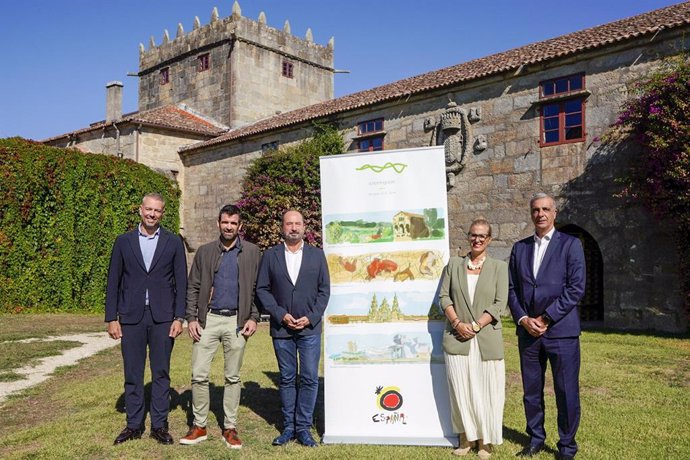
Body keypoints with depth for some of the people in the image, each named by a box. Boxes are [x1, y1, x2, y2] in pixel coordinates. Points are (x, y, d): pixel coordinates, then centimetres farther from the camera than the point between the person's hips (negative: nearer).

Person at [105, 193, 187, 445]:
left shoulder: (174, 242, 3)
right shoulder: (123, 241, 5)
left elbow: (181, 282, 2)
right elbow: (113, 282, 5)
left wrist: (179, 318, -4)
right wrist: (111, 318, 0)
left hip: (162, 317, -1)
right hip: (131, 317, 1)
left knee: (161, 373, 6)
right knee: (133, 374, 8)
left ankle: (159, 426, 17)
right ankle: (133, 425, 21)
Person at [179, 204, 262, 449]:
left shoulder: (252, 252, 3)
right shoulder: (205, 252, 6)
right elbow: (192, 288, 6)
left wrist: (253, 318, -5)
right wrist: (191, 318, -2)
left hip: (237, 321, -1)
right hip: (208, 319, 1)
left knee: (233, 377, 8)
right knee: (199, 375, 1)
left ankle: (230, 428, 18)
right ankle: (199, 426, 16)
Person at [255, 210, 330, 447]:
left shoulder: (317, 255, 4)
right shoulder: (270, 255, 3)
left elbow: (324, 290, 4)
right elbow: (262, 289, 2)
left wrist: (311, 317, -8)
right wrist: (280, 314, -9)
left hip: (310, 327, 0)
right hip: (281, 328, 0)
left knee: (310, 379, 1)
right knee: (287, 379, 9)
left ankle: (303, 427, 13)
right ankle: (288, 427, 20)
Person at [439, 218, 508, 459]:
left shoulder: (499, 267, 4)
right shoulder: (454, 264, 9)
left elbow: (500, 304, -3)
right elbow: (444, 296, 5)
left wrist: (476, 325, -12)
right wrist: (457, 323, -9)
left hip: (486, 339, -1)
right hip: (457, 338, 1)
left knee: (485, 390, 3)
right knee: (460, 389, 5)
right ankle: (465, 438, 18)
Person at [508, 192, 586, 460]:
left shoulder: (570, 244, 0)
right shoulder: (519, 248, 11)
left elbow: (576, 288, -8)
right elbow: (512, 289, 10)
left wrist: (546, 318, -12)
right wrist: (523, 319, -6)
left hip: (561, 330, -3)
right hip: (527, 331, 4)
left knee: (566, 392, 3)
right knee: (531, 391, 12)